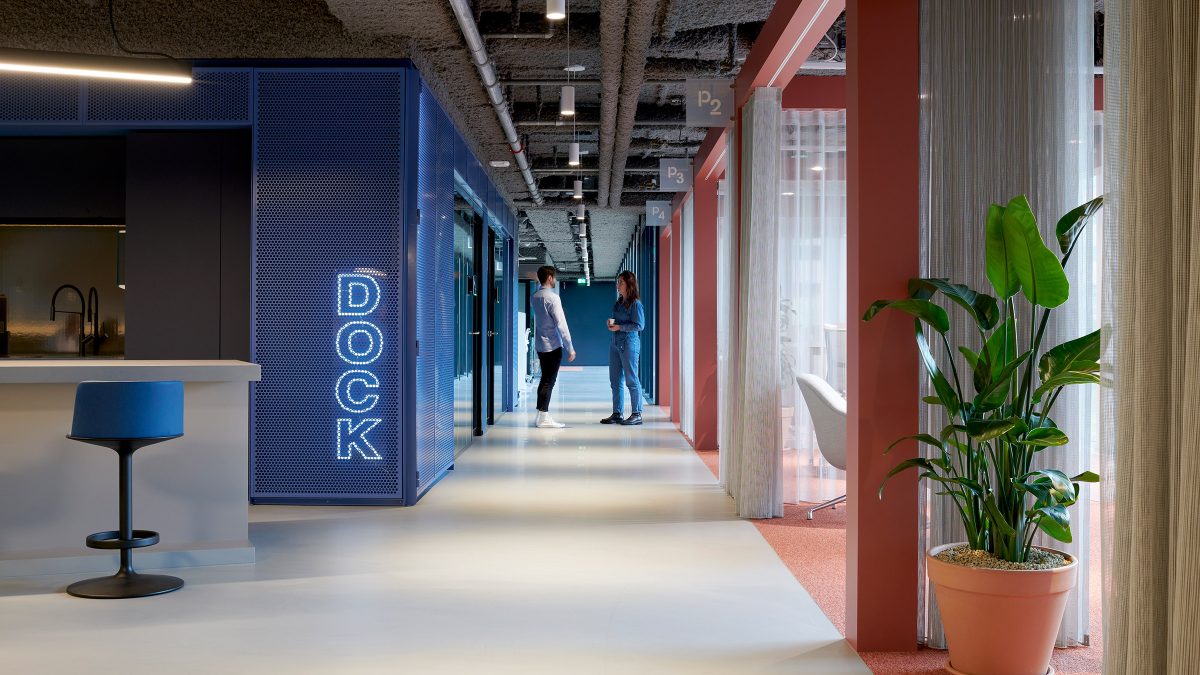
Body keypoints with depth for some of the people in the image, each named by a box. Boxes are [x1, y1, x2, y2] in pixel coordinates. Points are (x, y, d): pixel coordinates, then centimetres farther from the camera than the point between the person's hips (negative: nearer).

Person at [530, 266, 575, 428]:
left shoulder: (534, 297, 8)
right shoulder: (552, 297, -16)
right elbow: (561, 323, -17)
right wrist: (570, 348, -14)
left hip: (540, 344, 8)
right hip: (553, 345, -8)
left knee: (545, 379, 14)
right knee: (549, 381, -3)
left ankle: (541, 415, 17)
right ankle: (543, 418, -2)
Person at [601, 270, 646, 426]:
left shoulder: (635, 303, -9)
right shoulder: (618, 303, 14)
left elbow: (639, 325, -14)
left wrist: (619, 327, -15)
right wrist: (610, 323, 1)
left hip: (629, 343, -8)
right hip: (616, 343, 9)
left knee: (631, 380, -4)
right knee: (615, 381, 10)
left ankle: (637, 414, 2)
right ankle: (617, 414, 16)